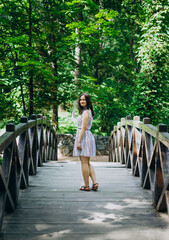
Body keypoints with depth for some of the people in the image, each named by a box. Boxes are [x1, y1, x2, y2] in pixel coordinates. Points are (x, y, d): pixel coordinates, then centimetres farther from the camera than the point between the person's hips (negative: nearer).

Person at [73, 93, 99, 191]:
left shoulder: (85, 112, -13)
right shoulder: (89, 111, 17)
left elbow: (83, 128, -18)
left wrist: (79, 141, -19)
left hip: (84, 137, -10)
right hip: (88, 136, 10)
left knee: (84, 162, -4)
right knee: (88, 163, 12)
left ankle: (86, 186, 2)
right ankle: (95, 182, 5)